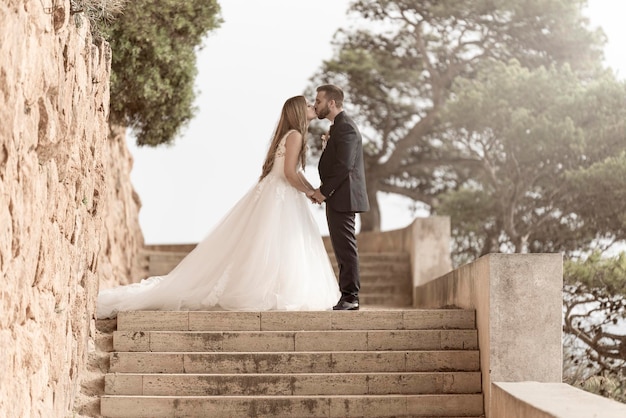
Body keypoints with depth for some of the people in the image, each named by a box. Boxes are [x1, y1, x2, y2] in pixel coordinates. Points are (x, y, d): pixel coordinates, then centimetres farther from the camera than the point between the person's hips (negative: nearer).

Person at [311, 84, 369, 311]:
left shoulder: (345, 127, -14)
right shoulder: (338, 126, 19)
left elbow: (344, 165, -22)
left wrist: (324, 191, -16)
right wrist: (323, 191, 11)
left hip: (342, 197, -10)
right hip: (337, 198, 11)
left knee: (345, 247, -8)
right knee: (343, 247, 11)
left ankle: (350, 297, -5)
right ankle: (348, 296, 15)